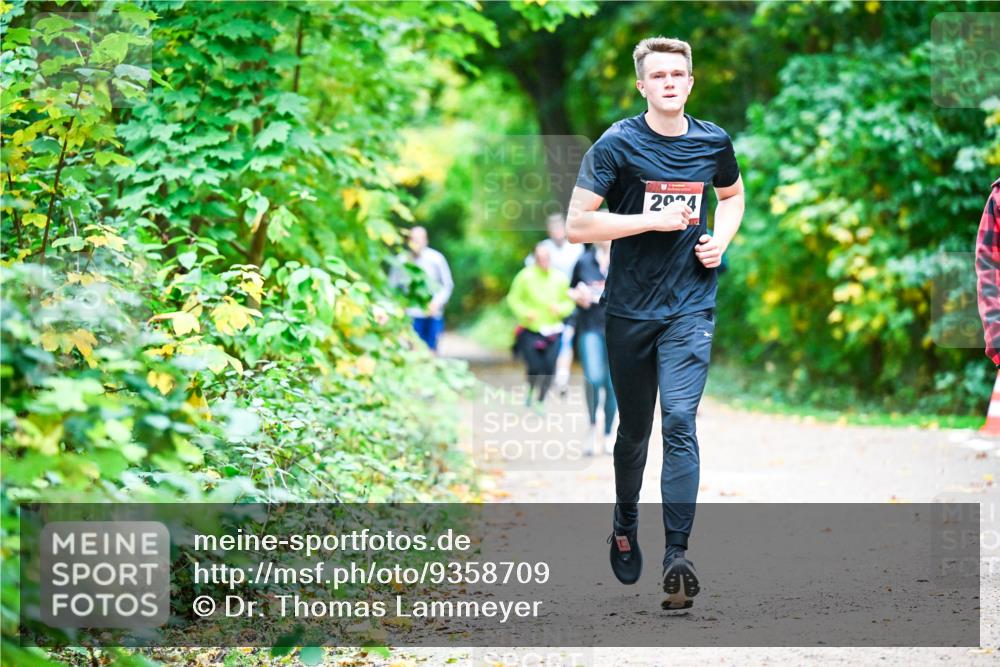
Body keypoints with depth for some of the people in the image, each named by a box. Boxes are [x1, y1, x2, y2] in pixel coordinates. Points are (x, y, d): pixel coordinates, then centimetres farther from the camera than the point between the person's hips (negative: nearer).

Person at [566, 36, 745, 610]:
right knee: (634, 428, 13)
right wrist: (655, 221, -17)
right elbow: (578, 224, -12)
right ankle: (625, 526, 38)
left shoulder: (714, 142, 3)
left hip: (691, 306, 1)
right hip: (630, 308, 0)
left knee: (679, 422, -13)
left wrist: (721, 241, 4)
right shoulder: (619, 145, -8)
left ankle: (678, 557, -15)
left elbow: (733, 196, 24)